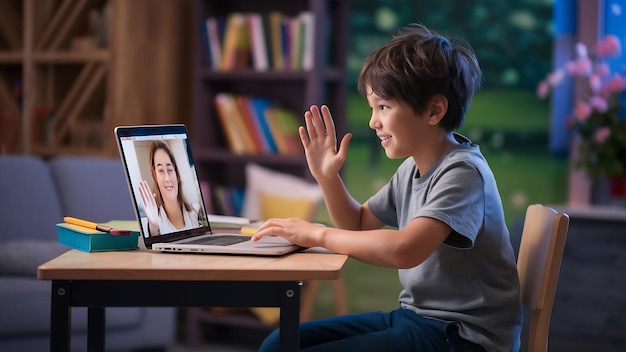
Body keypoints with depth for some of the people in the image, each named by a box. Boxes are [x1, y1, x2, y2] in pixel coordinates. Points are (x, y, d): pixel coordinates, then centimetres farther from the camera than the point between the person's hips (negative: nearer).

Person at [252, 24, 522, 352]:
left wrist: (317, 234, -22)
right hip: (415, 315, 9)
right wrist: (327, 175, 5)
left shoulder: (462, 172, -19)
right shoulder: (412, 168, 8)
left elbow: (404, 250, -35)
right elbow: (358, 225, 24)